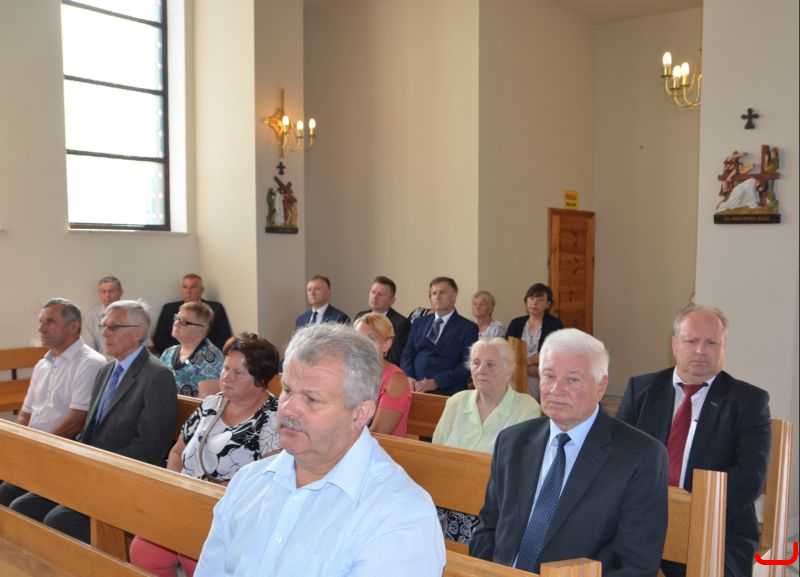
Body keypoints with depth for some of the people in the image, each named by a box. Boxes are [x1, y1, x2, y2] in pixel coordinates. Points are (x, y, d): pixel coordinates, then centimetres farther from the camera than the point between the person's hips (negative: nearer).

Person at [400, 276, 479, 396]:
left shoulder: (468, 328, 4)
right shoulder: (419, 323, 18)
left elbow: (467, 364, -5)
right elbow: (407, 355, 15)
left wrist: (436, 382, -15)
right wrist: (409, 378, -5)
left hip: (447, 393, -3)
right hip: (416, 389, 3)